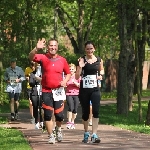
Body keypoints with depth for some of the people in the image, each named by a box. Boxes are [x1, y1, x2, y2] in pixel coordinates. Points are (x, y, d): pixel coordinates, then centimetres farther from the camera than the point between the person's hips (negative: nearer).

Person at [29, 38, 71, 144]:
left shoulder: (62, 60, 4)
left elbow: (68, 73, 15)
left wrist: (65, 81, -6)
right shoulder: (43, 58, -2)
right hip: (46, 91, -1)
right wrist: (37, 49, -39)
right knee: (48, 114, -1)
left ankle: (58, 128, 33)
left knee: (59, 115, 1)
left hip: (58, 91, 1)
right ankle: (51, 136, 10)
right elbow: (31, 57, -20)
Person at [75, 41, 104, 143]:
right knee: (85, 112, 9)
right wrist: (80, 67, -19)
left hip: (95, 89, 1)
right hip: (84, 89, 0)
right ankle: (86, 133, 29)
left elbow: (101, 73, 22)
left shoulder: (99, 60, 5)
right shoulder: (82, 60, -1)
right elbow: (77, 77, -4)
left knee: (96, 110, -15)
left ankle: (94, 135, -17)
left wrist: (100, 77, 0)